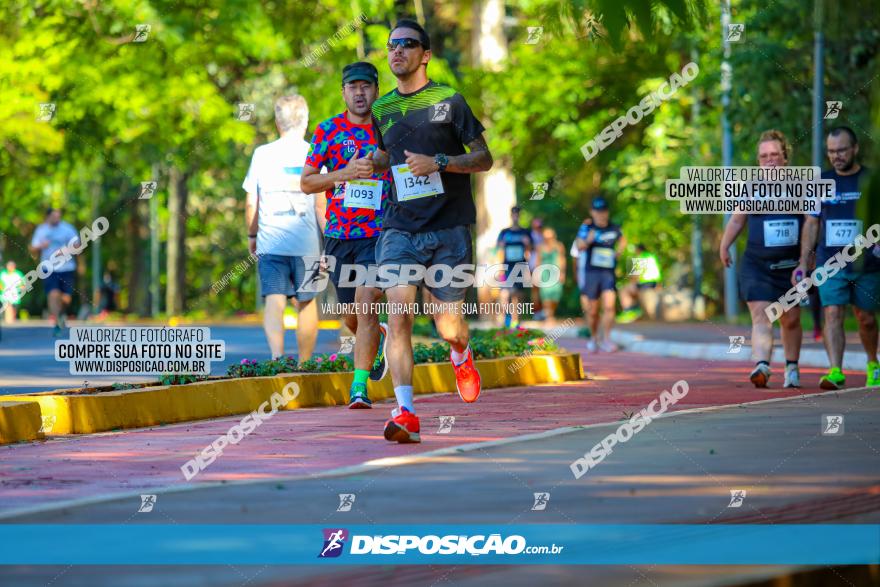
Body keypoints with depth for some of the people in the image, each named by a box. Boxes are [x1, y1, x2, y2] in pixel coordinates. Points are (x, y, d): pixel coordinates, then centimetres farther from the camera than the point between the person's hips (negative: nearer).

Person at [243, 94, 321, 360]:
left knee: (274, 301, -7)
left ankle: (277, 355, -30)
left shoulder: (262, 154, 5)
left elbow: (251, 203, 7)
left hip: (270, 241, 0)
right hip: (306, 243, 0)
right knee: (306, 302, 13)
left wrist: (252, 235, 22)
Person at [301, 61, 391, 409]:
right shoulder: (329, 130, 4)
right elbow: (306, 182, 2)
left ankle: (360, 386, -17)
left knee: (365, 303, -19)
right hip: (338, 234, 2)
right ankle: (377, 339, 45)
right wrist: (345, 173, -14)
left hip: (379, 233, -2)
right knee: (352, 316, 11)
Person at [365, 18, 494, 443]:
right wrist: (372, 162, 10)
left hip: (448, 228, -2)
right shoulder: (381, 110, 12)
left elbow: (484, 158, -1)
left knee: (449, 327, 0)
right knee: (398, 311, -18)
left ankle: (461, 356, 40)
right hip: (399, 227, 3)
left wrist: (438, 162, -15)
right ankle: (405, 414, -20)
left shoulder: (448, 101, -1)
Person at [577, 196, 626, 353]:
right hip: (591, 272, -1)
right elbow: (580, 246, -16)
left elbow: (622, 240, 29)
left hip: (609, 273, 1)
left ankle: (606, 339, -12)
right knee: (592, 310, 7)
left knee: (609, 306, -17)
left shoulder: (614, 229, 7)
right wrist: (588, 241, -37)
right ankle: (594, 337, 28)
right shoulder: (587, 227, -2)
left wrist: (618, 252, 10)